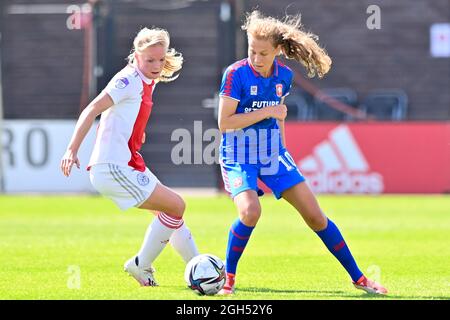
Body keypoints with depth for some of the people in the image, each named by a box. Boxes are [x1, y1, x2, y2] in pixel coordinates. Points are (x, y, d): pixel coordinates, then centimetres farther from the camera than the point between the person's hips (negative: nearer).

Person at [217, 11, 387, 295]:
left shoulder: (284, 76, 0)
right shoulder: (236, 74, -16)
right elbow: (224, 122, -19)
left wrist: (282, 149, 15)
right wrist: (266, 112, -20)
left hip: (273, 155, 5)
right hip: (239, 158, -5)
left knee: (315, 215, 2)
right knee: (250, 211, -30)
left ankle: (358, 277, 12)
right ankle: (228, 277, -9)